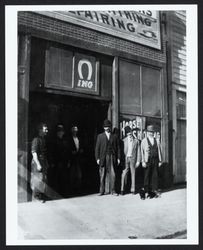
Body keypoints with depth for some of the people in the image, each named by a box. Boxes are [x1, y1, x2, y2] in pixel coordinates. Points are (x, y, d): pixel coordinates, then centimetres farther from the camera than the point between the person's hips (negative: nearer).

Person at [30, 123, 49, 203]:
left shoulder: (43, 139, 12)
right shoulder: (36, 139, -14)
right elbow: (34, 153, -18)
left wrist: (47, 163, 16)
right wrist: (38, 164, -21)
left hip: (44, 163, 8)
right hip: (37, 163, -8)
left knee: (44, 180, 12)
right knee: (38, 180, -1)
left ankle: (42, 196, 22)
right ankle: (36, 196, 12)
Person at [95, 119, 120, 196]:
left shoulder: (115, 136, 10)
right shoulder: (100, 136, 8)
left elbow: (118, 148, 8)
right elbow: (97, 148, 5)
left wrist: (118, 158, 1)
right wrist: (97, 158, -3)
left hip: (112, 158, 1)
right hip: (103, 158, 0)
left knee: (112, 175, 1)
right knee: (103, 175, 2)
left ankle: (113, 190, 11)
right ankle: (102, 191, 10)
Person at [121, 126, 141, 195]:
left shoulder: (136, 141, 3)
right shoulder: (124, 140, 2)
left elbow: (138, 152, 4)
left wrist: (138, 161, -1)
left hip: (133, 159, 1)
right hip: (125, 159, -1)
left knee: (133, 174, 6)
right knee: (124, 174, -3)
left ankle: (133, 189, 14)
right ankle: (122, 189, 3)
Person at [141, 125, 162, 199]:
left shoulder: (156, 141, 13)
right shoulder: (144, 141, 4)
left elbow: (159, 150, 12)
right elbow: (142, 151, 0)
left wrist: (160, 160, 7)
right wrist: (143, 161, -7)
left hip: (155, 160, 3)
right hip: (147, 160, -3)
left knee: (155, 175, 2)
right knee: (147, 176, -2)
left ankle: (154, 190, 10)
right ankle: (146, 191, 6)